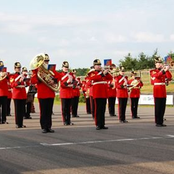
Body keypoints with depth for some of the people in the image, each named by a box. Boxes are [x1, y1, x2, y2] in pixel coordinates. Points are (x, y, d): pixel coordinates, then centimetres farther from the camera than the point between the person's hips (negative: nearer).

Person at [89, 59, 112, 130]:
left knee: (103, 109, 7)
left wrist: (106, 73, -11)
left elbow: (110, 78, 8)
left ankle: (102, 124, 11)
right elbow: (92, 78, -22)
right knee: (98, 109, -6)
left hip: (104, 94, 5)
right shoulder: (93, 73, 1)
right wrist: (102, 74, -30)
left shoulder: (103, 72, 18)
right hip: (97, 94, -5)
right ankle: (98, 124, -4)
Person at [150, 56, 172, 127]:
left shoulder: (163, 71, 15)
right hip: (157, 90, -6)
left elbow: (169, 77, 0)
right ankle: (157, 122, -2)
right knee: (157, 107, -5)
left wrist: (167, 70, -13)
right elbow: (157, 75, -24)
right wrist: (164, 70, -36)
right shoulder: (153, 71, 0)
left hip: (163, 91, 6)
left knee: (162, 107, 6)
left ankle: (161, 122, 12)